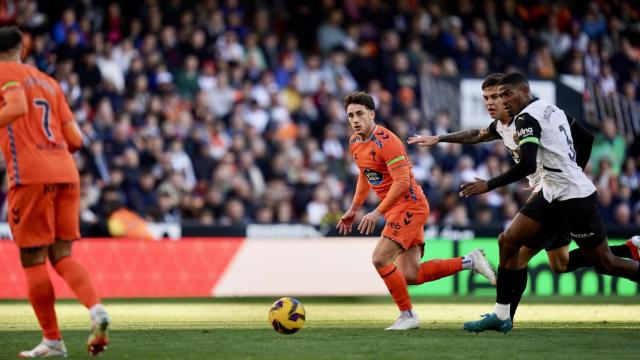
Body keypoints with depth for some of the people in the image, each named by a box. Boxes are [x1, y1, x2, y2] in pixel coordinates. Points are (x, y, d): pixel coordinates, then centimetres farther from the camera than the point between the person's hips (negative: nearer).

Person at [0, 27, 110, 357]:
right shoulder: (49, 82, 22)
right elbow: (75, 138, 17)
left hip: (31, 177, -6)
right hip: (66, 172, 6)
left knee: (33, 260, 1)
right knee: (62, 256, 9)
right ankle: (95, 308, -16)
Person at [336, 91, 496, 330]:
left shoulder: (386, 141, -19)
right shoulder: (355, 143, 9)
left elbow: (402, 182, -24)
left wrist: (377, 212, -26)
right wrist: (353, 210, 23)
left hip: (409, 207, -9)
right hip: (397, 210, 9)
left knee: (380, 259, -17)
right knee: (411, 275, 1)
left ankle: (407, 315, -5)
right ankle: (469, 262, 14)